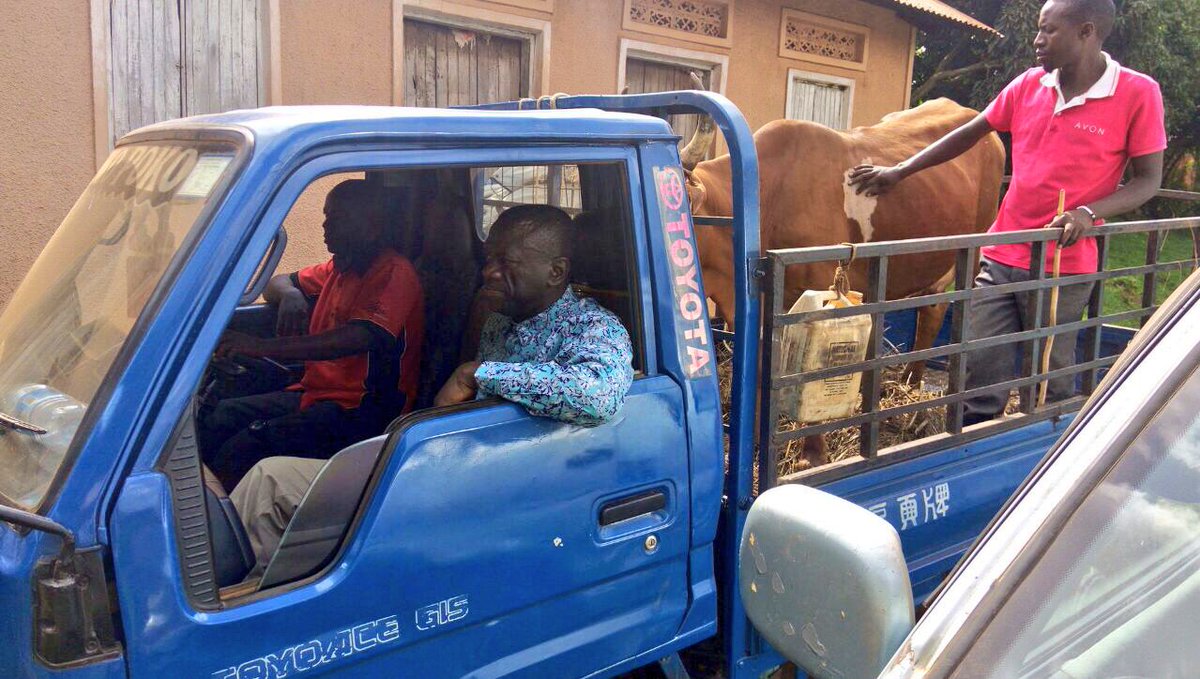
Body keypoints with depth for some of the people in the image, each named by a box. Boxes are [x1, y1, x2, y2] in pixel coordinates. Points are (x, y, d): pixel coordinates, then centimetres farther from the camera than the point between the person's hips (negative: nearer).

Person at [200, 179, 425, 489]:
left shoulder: (394, 273, -13)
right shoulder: (338, 268, 15)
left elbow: (360, 337, -29)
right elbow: (274, 284, 26)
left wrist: (262, 347, -36)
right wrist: (290, 295, -2)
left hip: (364, 409, -9)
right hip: (315, 392, 9)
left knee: (241, 451, -24)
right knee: (222, 416, -6)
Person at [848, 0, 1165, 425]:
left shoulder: (1137, 93, -7)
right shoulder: (1028, 85, 5)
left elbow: (1148, 180, -4)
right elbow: (970, 134, 15)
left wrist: (1087, 213, -21)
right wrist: (899, 172, 12)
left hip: (1064, 266, -4)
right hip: (1001, 257, 4)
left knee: (1051, 387, 7)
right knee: (980, 369, 5)